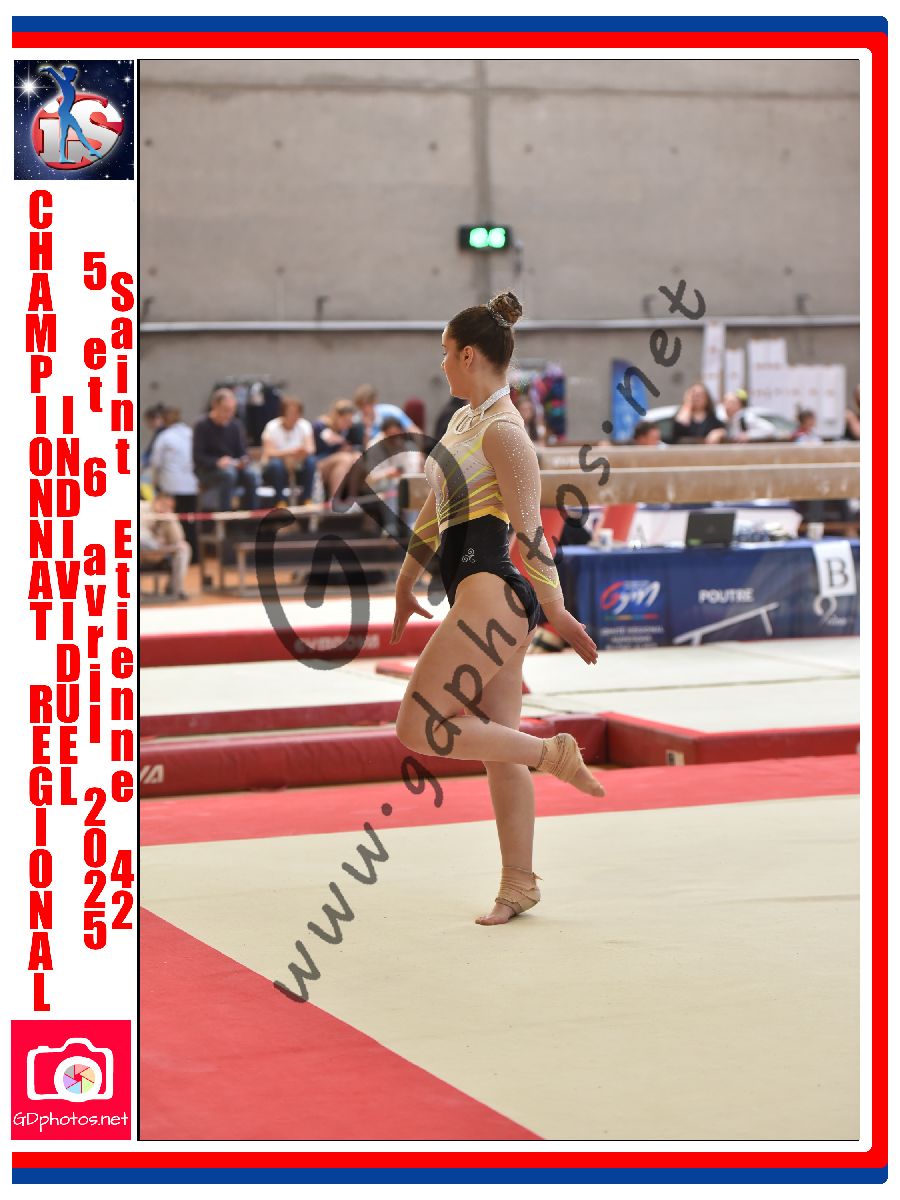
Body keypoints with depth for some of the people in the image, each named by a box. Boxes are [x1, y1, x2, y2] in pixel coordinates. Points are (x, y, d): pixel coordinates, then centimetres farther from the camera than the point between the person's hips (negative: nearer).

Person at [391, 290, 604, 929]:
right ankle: (519, 884, 16)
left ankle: (554, 753, -4)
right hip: (482, 598, 10)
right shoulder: (465, 420, 17)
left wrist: (556, 612, -16)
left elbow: (529, 528, -16)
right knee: (498, 749, 11)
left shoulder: (503, 431, -13)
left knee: (419, 728, -10)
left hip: (493, 593, -10)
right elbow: (433, 513, 26)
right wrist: (404, 585, 33)